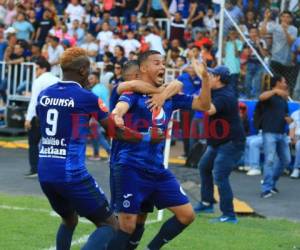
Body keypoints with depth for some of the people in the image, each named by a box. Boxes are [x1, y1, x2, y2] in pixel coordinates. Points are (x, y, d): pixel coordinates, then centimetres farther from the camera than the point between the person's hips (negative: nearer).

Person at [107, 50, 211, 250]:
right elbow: (121, 106, -30)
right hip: (131, 168, -6)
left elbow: (204, 105, 10)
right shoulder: (134, 93, -7)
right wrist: (117, 116, -54)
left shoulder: (169, 95, 11)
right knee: (128, 227, -9)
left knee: (187, 215, 7)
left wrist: (205, 78, -6)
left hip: (158, 169, 7)